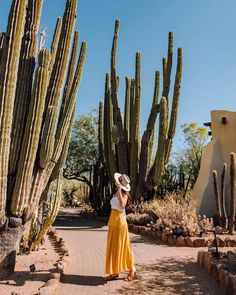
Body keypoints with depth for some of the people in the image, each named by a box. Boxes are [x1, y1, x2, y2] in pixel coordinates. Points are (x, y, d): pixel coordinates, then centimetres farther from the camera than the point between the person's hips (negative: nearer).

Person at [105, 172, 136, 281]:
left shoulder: (124, 194, -9)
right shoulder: (116, 193, 12)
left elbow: (122, 205, -28)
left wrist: (119, 191, -22)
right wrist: (110, 222, 15)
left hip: (120, 220, -8)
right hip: (112, 220, 8)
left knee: (121, 246, 0)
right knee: (112, 246, 9)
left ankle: (132, 270, 14)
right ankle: (114, 272, 17)